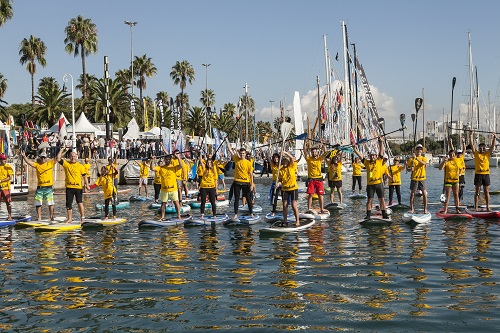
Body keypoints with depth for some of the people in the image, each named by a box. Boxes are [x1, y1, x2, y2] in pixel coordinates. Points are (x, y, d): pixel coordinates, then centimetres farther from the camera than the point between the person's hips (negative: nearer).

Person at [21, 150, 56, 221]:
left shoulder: (50, 163, 4)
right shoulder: (37, 164, 8)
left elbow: (57, 158, 0)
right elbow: (29, 162, 1)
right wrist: (24, 156, -13)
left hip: (48, 188, -2)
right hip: (39, 188, 2)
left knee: (50, 203, 1)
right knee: (38, 204, 7)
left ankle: (51, 217, 12)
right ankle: (39, 218, 18)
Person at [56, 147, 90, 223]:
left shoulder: (80, 166, 3)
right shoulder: (66, 164, 6)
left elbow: (84, 176, 5)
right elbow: (58, 158, -4)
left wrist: (87, 185, -2)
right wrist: (63, 150, -4)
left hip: (78, 187, -2)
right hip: (69, 187, 2)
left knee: (80, 203, -3)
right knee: (68, 204, 7)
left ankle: (83, 218, 3)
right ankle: (70, 219, 17)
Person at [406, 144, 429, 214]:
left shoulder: (424, 158, 3)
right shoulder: (411, 159, 3)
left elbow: (423, 163, -20)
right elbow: (407, 168, 4)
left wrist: (416, 158, -30)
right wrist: (410, 169, -19)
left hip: (422, 178, 0)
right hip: (414, 178, 0)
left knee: (424, 193, -2)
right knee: (412, 194, 3)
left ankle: (425, 209, 6)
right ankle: (412, 208, 13)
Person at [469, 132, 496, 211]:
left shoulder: (488, 154, 8)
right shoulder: (476, 153, 3)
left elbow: (493, 145, 2)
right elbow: (471, 144, -3)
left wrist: (494, 138, -8)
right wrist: (470, 136, -8)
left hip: (486, 174, 2)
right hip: (478, 174, -2)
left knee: (486, 192, 6)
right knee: (477, 192, 2)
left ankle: (488, 207, 10)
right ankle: (476, 208, 3)